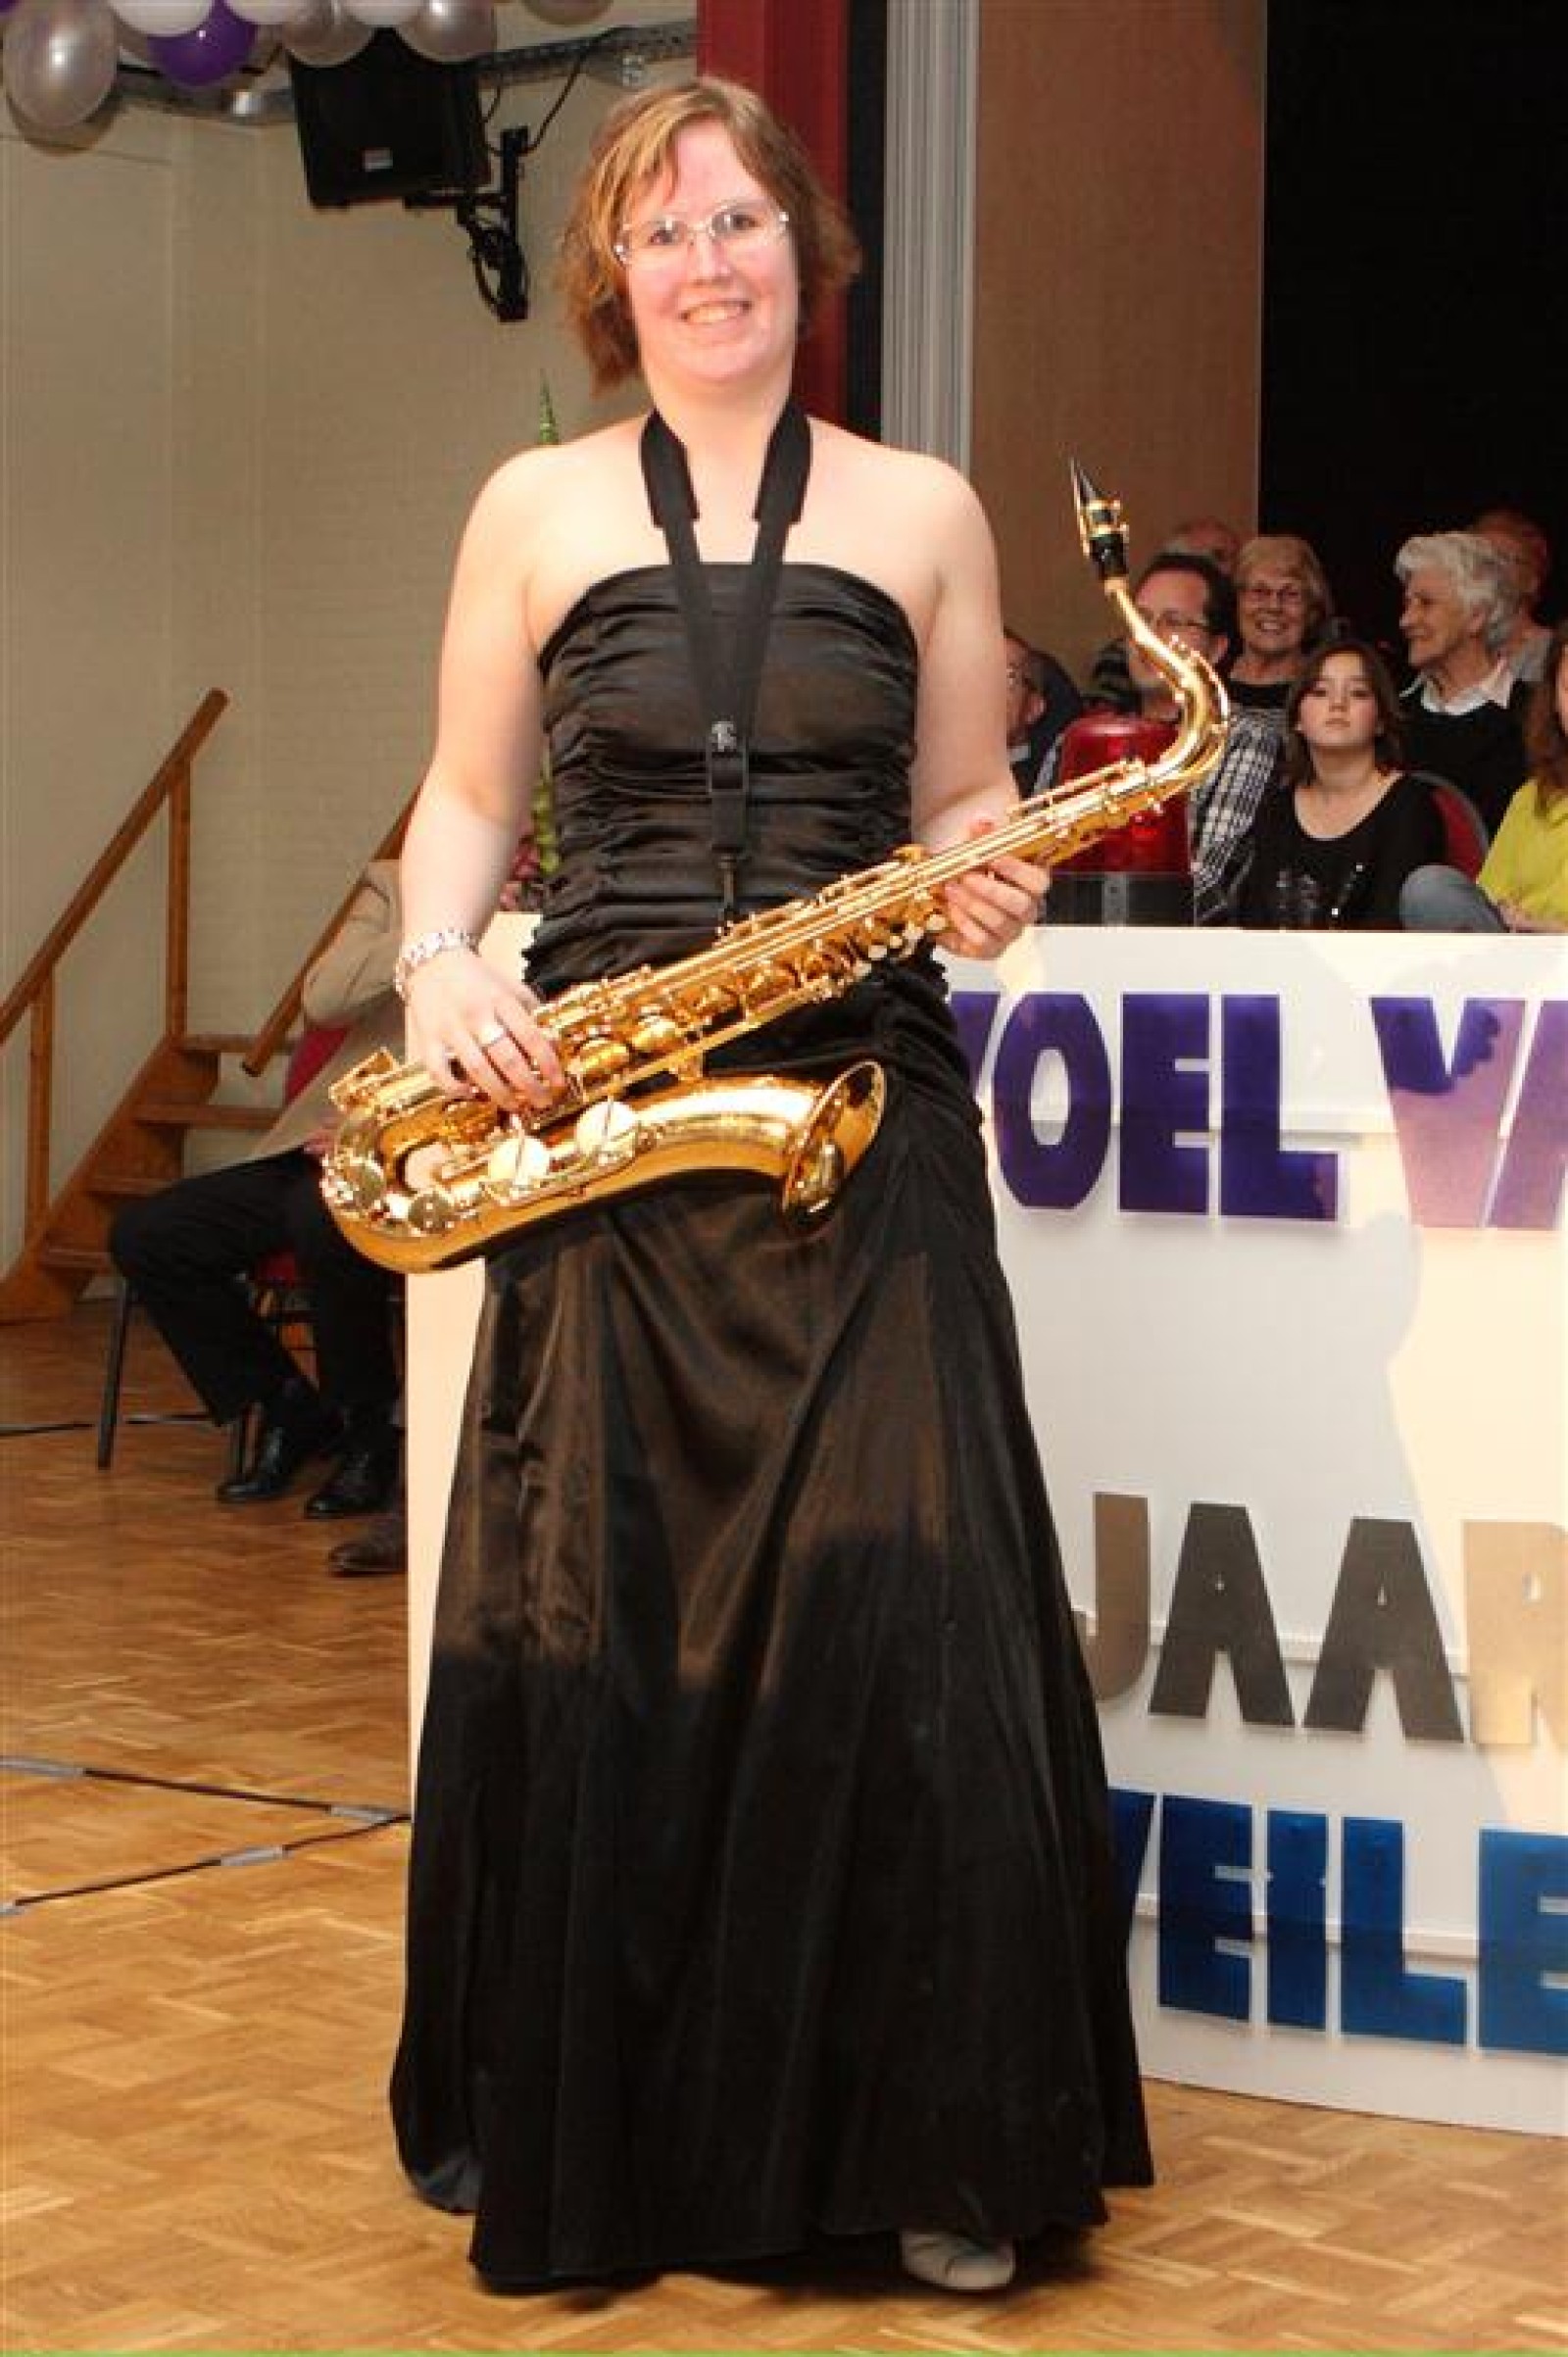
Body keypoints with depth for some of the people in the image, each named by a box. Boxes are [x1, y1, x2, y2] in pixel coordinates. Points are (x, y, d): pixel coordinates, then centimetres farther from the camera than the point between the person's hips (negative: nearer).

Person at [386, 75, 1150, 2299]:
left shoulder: (923, 512, 10)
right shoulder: (535, 509, 10)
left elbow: (965, 819, 14)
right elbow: (465, 800, 14)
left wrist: (993, 882, -9)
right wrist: (439, 962, -5)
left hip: (862, 1130, 0)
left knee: (899, 1628, -6)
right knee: (586, 1634, 0)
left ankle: (930, 2148, 6)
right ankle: (574, 2136, 15)